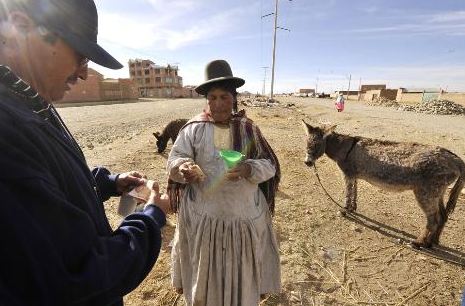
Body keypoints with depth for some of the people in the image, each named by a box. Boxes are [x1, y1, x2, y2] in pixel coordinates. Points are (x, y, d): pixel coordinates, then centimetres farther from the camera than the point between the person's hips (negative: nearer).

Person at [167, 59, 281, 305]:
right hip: (203, 214, 0)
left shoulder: (248, 129, -3)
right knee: (204, 268, 18)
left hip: (244, 213, 1)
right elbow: (174, 159, -7)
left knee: (241, 269, 19)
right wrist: (183, 168, -30)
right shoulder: (193, 128, -5)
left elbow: (269, 165, -5)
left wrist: (248, 169, -26)